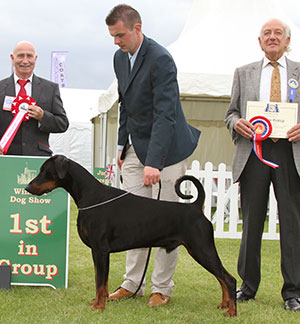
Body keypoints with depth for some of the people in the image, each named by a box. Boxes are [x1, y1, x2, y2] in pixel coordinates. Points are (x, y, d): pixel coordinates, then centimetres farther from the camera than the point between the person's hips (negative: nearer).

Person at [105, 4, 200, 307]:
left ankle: (162, 288, 9)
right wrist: (122, 145, 15)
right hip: (136, 147, 7)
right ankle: (132, 283, 13)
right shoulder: (120, 57, 6)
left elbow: (165, 114, -28)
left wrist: (153, 162, -34)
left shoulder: (160, 59, -21)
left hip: (166, 147, -7)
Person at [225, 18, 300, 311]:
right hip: (253, 151, 1)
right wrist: (236, 123, -7)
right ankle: (248, 285, 15)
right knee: (251, 221, 5)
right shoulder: (244, 73, 16)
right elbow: (231, 113, 15)